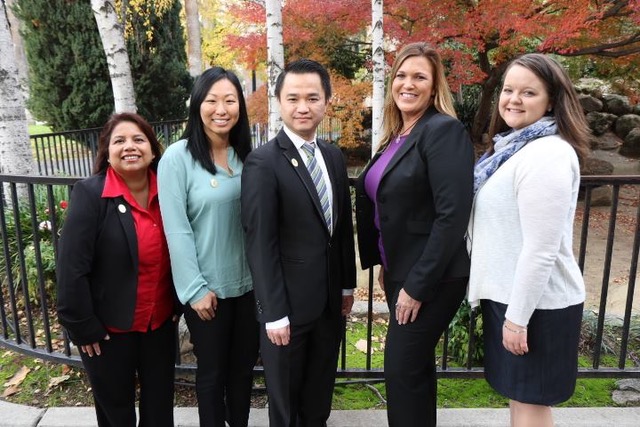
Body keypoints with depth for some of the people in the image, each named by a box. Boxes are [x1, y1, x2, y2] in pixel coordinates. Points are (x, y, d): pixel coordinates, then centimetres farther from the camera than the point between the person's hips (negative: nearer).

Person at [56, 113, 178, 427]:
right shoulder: (90, 194, -17)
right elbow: (71, 268, -17)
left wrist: (178, 306, 6)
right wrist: (83, 327, -14)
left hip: (161, 322, 4)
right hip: (109, 328, -4)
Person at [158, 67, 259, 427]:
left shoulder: (246, 155, 3)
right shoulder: (178, 157, -12)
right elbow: (176, 230, -13)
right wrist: (195, 289, -14)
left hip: (248, 282, 5)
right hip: (206, 287, -4)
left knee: (244, 364, 19)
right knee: (212, 370, 14)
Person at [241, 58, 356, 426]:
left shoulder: (334, 156, 5)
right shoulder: (263, 162, -15)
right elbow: (260, 245, -17)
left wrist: (348, 284, 11)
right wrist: (274, 313, -16)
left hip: (330, 299, 6)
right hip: (288, 302, -5)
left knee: (320, 394, 22)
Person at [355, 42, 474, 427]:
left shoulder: (445, 130, -16)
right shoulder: (396, 135, 10)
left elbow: (452, 214, -23)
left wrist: (417, 285, -21)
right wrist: (385, 264, 15)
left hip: (431, 279, -8)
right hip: (401, 272, 8)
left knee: (402, 371, 1)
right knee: (417, 366, 20)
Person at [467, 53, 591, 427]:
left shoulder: (547, 154, -21)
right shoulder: (513, 146, 10)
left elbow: (541, 250, -24)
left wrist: (518, 318, -20)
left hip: (535, 304, -9)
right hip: (509, 295, 9)